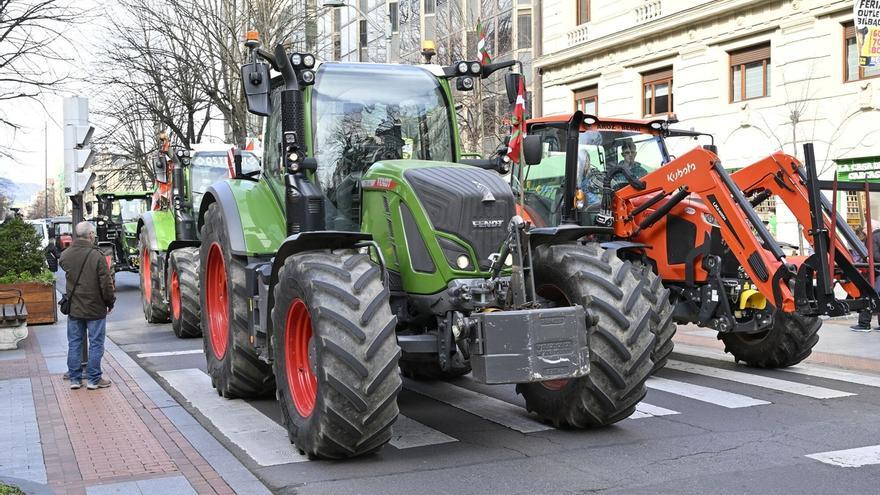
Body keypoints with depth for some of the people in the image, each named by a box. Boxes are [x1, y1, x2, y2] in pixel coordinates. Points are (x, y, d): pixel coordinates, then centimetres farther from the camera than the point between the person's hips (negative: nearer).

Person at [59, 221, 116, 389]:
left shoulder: (65, 255, -3)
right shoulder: (96, 256, -18)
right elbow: (106, 284, -16)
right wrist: (110, 302, -2)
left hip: (74, 308, 5)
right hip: (95, 309, -5)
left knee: (74, 344, 13)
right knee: (96, 344, 6)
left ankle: (74, 379, 18)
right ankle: (93, 380, 10)